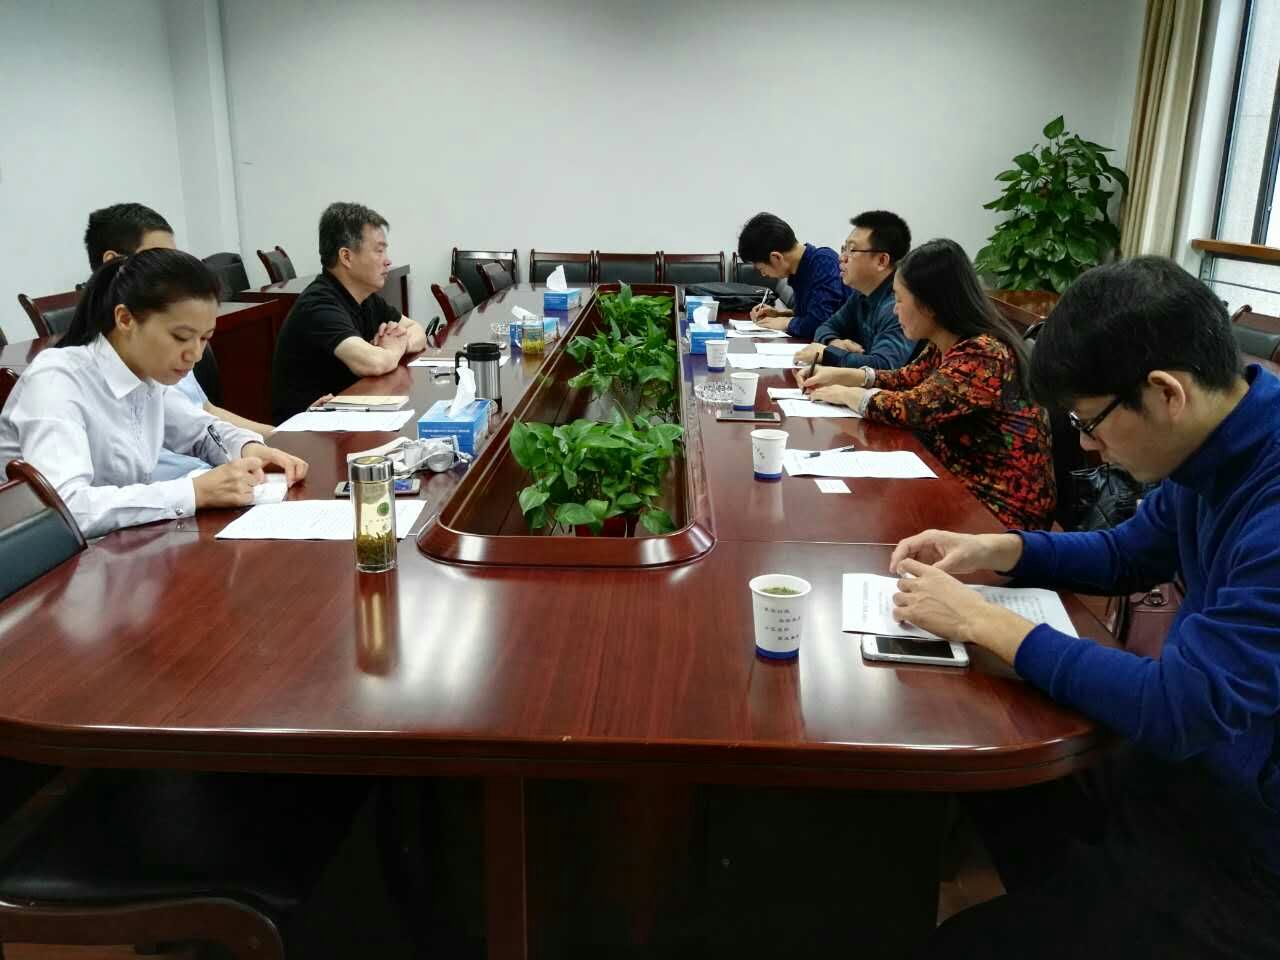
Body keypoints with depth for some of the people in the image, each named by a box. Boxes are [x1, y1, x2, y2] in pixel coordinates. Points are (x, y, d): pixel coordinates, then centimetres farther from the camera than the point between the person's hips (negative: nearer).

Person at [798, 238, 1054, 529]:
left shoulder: (984, 356, -24)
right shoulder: (946, 346, 3)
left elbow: (912, 407, -26)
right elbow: (906, 379, 17)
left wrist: (846, 394, -10)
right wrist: (838, 375, 6)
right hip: (961, 483, 7)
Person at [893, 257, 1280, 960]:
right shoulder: (1216, 449, -1)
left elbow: (1181, 711, -31)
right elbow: (1130, 553, 16)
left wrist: (982, 621, -22)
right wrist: (996, 549, -1)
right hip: (1195, 758, 8)